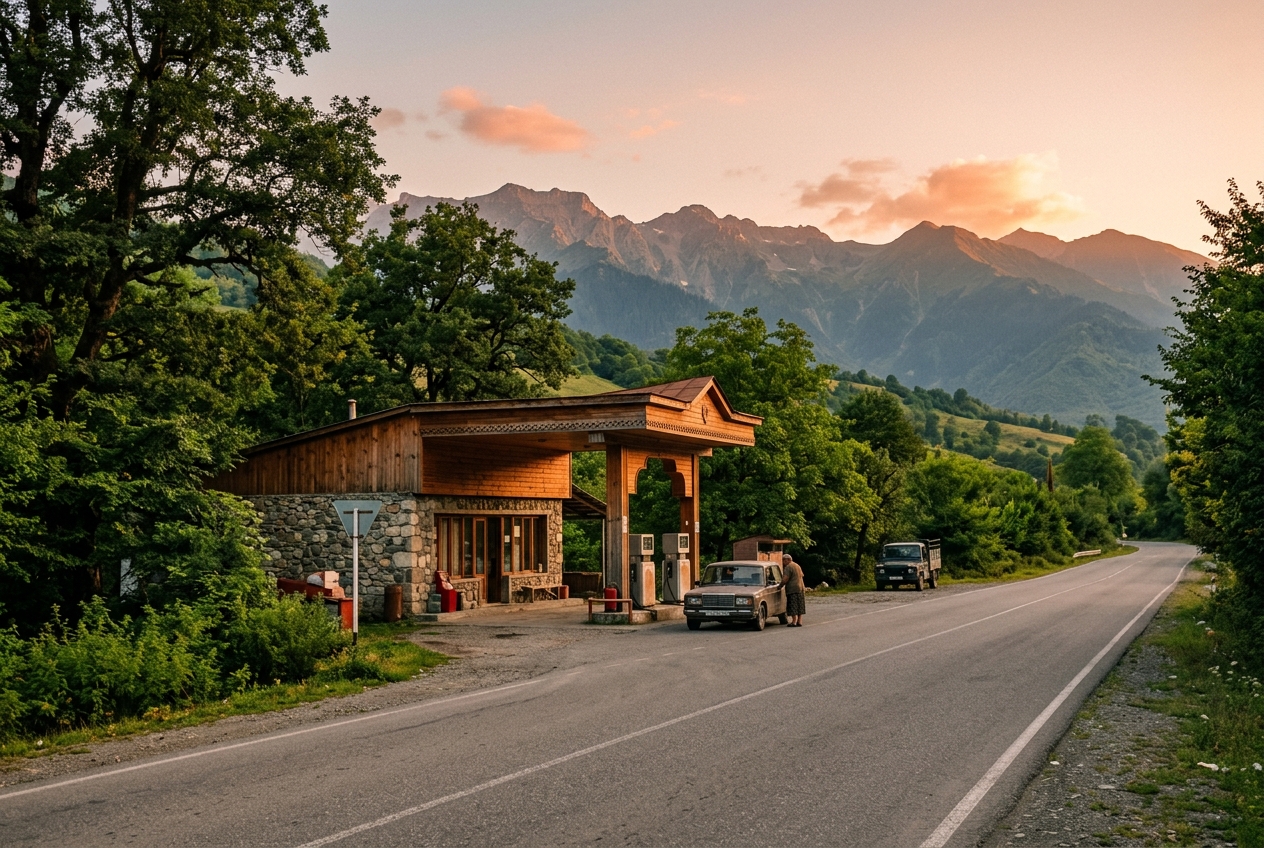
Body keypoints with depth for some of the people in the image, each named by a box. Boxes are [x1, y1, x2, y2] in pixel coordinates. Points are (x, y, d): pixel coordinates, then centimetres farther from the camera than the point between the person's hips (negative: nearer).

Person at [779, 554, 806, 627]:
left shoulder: (788, 567, -12)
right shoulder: (797, 565, 17)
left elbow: (785, 579, -20)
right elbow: (802, 575, 27)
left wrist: (780, 586, -7)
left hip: (792, 589, -9)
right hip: (801, 588, 9)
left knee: (793, 606, -6)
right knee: (800, 605, 10)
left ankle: (794, 622, -8)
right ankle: (800, 621, 10)